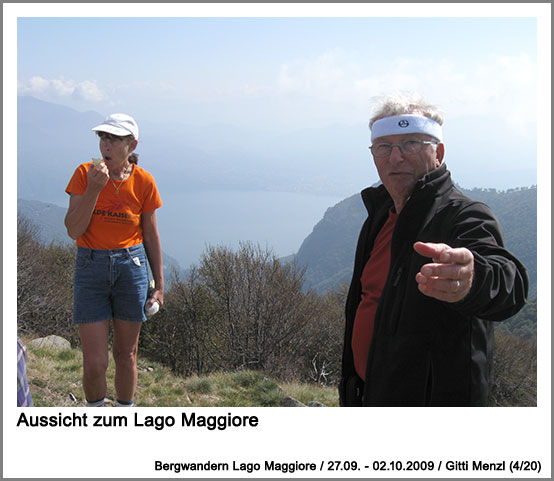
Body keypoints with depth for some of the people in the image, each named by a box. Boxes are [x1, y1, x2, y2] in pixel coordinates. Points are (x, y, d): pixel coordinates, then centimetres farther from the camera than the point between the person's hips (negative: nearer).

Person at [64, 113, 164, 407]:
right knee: (95, 362, -2)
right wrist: (94, 188, -21)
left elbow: (151, 235, 5)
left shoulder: (143, 181, -3)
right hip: (91, 267, -1)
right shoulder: (85, 174, -5)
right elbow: (73, 230, -11)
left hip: (132, 267, 1)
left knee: (126, 355, 11)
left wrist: (159, 283, 7)